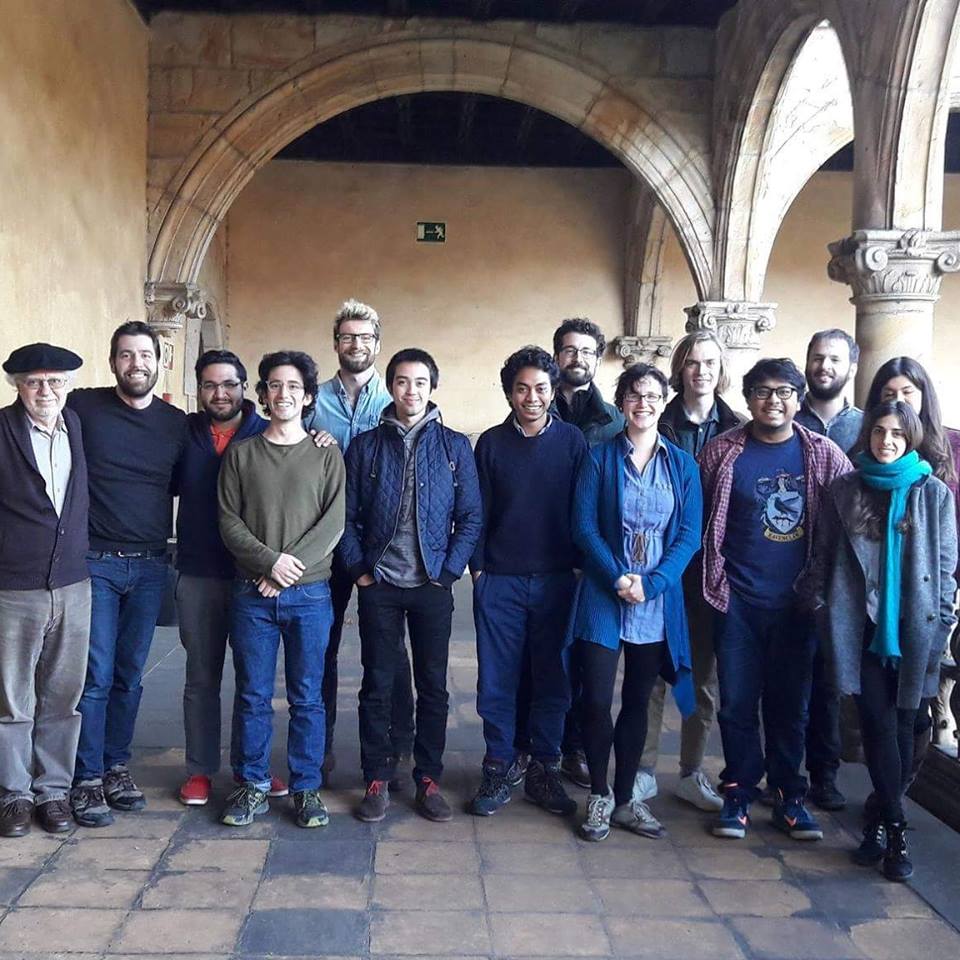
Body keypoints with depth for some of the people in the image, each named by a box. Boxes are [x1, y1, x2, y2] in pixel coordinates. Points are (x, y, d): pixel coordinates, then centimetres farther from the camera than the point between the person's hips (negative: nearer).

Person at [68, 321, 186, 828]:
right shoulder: (83, 407, -4)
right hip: (95, 562, -3)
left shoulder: (177, 422, 5)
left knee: (130, 675, 11)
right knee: (95, 675, -2)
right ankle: (87, 779, 10)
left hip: (150, 566, 3)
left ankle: (116, 766, 25)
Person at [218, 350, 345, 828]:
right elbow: (229, 521, 1)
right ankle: (252, 786, 20)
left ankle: (306, 788, 18)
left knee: (307, 698, 6)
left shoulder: (327, 456, 5)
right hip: (251, 593, 1)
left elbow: (333, 523, -3)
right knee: (253, 696, 7)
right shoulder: (240, 453, 7)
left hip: (310, 594, 0)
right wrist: (270, 561, -13)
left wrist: (292, 568, -13)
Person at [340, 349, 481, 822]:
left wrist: (449, 570, -7)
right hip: (378, 585, 0)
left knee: (433, 686, 7)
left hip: (433, 586, 0)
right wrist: (359, 569, -5)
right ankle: (377, 780, 17)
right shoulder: (365, 446, 4)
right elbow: (347, 515, 3)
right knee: (377, 685, 6)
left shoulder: (454, 446, 3)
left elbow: (470, 517, 1)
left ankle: (428, 779, 19)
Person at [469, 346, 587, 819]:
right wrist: (478, 566, 0)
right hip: (499, 581, 0)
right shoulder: (491, 443, 3)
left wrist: (579, 565, -1)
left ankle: (544, 769, 20)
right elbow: (477, 512, 5)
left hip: (556, 580, 0)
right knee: (496, 680, 4)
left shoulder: (572, 441, 2)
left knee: (552, 678, 6)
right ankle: (499, 767, 17)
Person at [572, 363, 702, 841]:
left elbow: (689, 535, 0)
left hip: (658, 602, 2)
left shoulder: (682, 464, 6)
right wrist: (617, 578, -16)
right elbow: (584, 526, -5)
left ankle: (625, 798, 24)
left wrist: (651, 583, -13)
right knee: (597, 698, -4)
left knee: (637, 701, 11)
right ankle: (599, 795, 16)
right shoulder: (600, 457, 1)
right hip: (603, 597, -2)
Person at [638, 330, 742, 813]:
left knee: (706, 673, 10)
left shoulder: (737, 430, 5)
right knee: (652, 670, 3)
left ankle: (692, 773, 23)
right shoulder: (661, 427, 0)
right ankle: (644, 771, 14)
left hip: (712, 569, 2)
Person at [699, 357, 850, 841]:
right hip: (738, 600, -1)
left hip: (798, 600, 1)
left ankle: (788, 795, 25)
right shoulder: (722, 451, -2)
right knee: (737, 701, 5)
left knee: (791, 701, 11)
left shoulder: (824, 454, 0)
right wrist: (715, 576, 0)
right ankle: (739, 791, 21)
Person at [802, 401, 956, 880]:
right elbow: (824, 554, 9)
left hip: (912, 626, 0)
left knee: (900, 724, 5)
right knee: (877, 723, -3)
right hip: (862, 625, 0)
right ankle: (894, 828, 6)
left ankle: (880, 822, 19)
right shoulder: (845, 491, 7)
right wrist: (819, 603, 3)